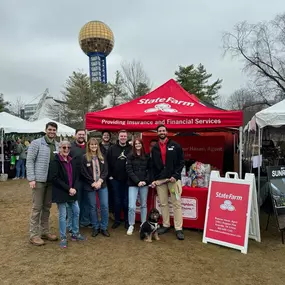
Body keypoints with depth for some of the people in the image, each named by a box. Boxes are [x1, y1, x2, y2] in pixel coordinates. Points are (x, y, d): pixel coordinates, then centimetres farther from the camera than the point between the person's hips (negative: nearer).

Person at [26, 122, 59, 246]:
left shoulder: (57, 145, 8)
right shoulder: (36, 143, -6)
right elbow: (29, 161, -8)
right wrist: (31, 178, -14)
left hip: (51, 181, 5)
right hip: (39, 180, -5)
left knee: (47, 207, 13)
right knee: (37, 207, 1)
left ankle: (45, 231, 26)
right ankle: (33, 235, 12)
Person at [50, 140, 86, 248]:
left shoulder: (72, 161, 9)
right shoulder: (55, 161, -11)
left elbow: (76, 176, 11)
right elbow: (54, 178, -17)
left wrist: (74, 188, -7)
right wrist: (68, 188, -18)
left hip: (72, 192, 6)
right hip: (61, 193, -6)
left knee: (76, 212, 12)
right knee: (62, 215, 3)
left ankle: (75, 234, 30)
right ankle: (63, 238, 17)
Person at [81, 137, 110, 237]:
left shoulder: (102, 157, 9)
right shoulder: (85, 158, -2)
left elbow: (106, 171, 4)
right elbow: (84, 173, -7)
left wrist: (100, 181, -10)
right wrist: (93, 182, -12)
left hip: (102, 185, 3)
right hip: (90, 186, -2)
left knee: (105, 206, 0)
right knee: (93, 207, 6)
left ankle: (104, 227, 14)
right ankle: (95, 228, 21)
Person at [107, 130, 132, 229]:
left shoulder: (131, 149, -1)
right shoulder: (112, 149, 2)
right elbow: (108, 163, 2)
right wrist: (110, 175, -2)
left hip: (128, 180, -1)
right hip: (115, 179, 1)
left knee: (126, 201, 7)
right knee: (117, 201, 11)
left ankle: (127, 220, 22)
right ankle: (117, 220, 24)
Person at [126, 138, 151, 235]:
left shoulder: (147, 156, 8)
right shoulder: (130, 156, 1)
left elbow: (149, 170, 7)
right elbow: (129, 170, -5)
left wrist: (146, 181, -8)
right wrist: (137, 181, -13)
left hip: (144, 184, 2)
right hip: (133, 184, -2)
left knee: (143, 205, 10)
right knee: (132, 206, -8)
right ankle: (131, 225, 9)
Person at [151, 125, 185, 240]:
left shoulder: (175, 146, 2)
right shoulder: (154, 148, 12)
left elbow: (181, 161, -1)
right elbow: (153, 166, 12)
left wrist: (176, 175, -11)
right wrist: (153, 179, 2)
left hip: (173, 178, -3)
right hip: (160, 180, 3)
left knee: (176, 203, -2)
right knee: (163, 204, 9)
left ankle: (178, 229, 3)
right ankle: (166, 225, 21)